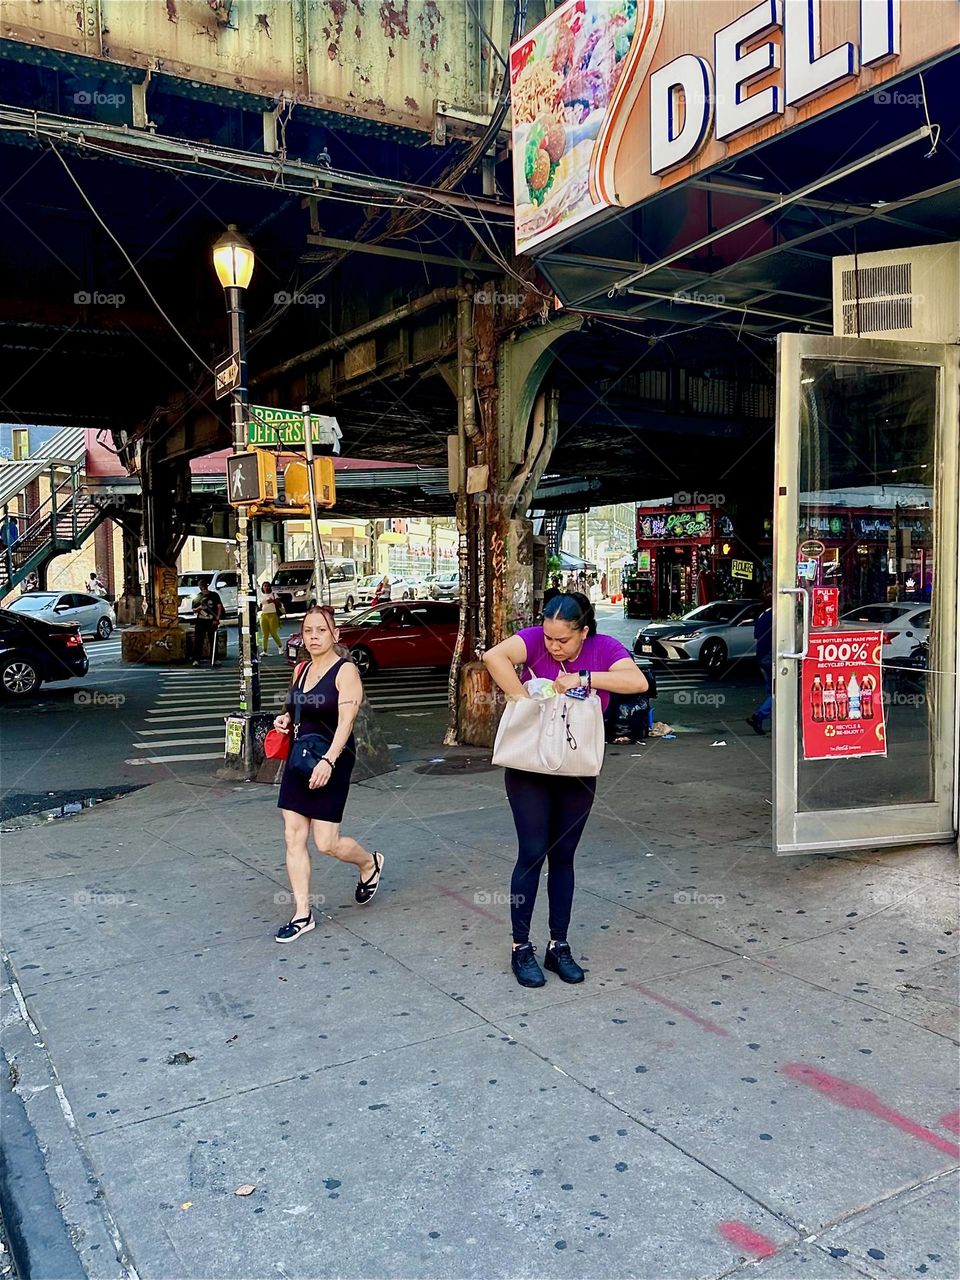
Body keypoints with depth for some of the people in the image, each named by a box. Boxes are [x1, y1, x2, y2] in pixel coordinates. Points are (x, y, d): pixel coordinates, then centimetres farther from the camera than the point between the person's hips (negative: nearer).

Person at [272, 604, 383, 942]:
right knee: (293, 837, 3)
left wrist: (328, 761, -31)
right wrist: (285, 720, 3)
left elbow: (346, 720, -20)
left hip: (331, 762, -7)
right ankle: (302, 915, 12)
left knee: (326, 843, -4)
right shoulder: (301, 670, 11)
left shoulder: (345, 671, -11)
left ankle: (370, 863, 29)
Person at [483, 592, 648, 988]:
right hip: (529, 768, -2)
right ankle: (521, 948, 13)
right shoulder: (536, 639, -13)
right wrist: (524, 700, -31)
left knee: (563, 856, 11)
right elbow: (494, 657, -32)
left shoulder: (603, 648, -7)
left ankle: (559, 946, 23)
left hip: (577, 772, 2)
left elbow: (638, 681, -23)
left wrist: (583, 677, -28)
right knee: (532, 854, -1)